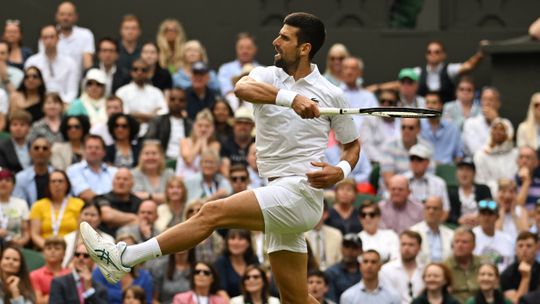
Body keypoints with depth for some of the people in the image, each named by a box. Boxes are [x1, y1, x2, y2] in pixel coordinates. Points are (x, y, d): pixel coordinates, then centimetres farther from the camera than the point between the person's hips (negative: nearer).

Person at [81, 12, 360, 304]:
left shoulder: (330, 94, 3)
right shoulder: (267, 77, 9)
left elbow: (353, 145, 16)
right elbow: (242, 88, -16)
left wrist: (340, 170, -7)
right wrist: (290, 98, -32)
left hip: (299, 192, -6)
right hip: (280, 195, 6)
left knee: (213, 212, -18)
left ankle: (124, 258, -17)